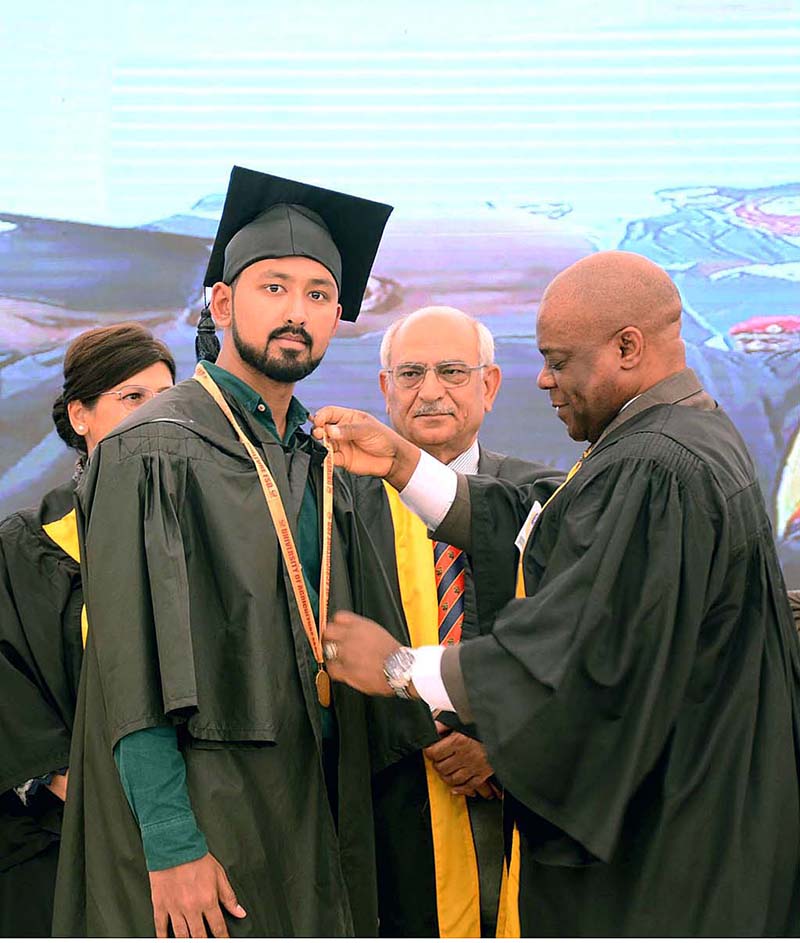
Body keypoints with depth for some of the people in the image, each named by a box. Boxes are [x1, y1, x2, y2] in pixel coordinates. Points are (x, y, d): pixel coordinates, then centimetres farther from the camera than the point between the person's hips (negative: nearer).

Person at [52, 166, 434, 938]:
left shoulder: (319, 464, 12)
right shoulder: (153, 454, -10)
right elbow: (134, 671, -15)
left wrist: (433, 738, 6)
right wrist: (171, 844, -19)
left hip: (316, 810, 7)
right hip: (203, 816, -7)